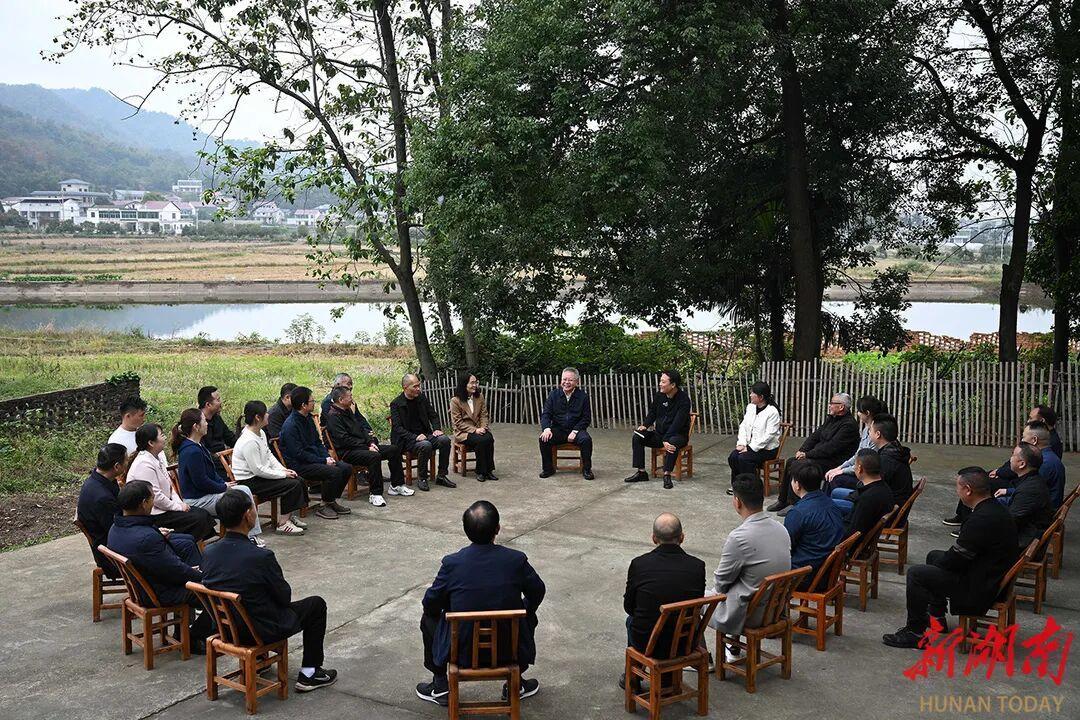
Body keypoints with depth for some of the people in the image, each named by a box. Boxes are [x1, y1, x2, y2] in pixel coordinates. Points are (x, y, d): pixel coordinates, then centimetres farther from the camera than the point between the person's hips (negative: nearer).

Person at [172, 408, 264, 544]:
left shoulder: (197, 446, 11)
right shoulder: (192, 451, -24)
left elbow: (210, 472, 19)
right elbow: (201, 482, -22)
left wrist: (224, 483, 6)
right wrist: (223, 487, -11)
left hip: (204, 493, 10)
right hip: (197, 500, -10)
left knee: (245, 490, 5)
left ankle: (254, 535, 6)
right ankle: (251, 536, 7)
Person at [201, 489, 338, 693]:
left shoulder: (208, 552, -11)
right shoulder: (261, 557, -29)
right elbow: (284, 597, -14)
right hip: (262, 631, -6)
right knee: (316, 604, 15)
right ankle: (309, 674, 19)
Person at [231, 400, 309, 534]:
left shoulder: (260, 433, 6)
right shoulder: (249, 442, -26)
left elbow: (269, 455, 17)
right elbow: (258, 470, -24)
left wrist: (283, 469, 3)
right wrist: (283, 474, -16)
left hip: (261, 474, 10)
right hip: (249, 482, -10)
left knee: (299, 480, 2)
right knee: (292, 485, -20)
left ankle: (290, 516, 12)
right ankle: (282, 524, -11)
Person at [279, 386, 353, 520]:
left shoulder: (308, 419, 12)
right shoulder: (290, 425, -18)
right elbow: (298, 454, -21)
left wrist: (327, 457, 1)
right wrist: (323, 461, -18)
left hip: (314, 460, 9)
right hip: (299, 465, -9)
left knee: (346, 468, -2)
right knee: (334, 472, -27)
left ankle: (332, 501, 11)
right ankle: (324, 506, -9)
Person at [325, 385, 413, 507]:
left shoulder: (348, 411, 18)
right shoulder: (333, 416, -13)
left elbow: (362, 428, 20)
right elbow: (344, 439, -19)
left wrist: (371, 442, 1)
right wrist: (367, 446, -17)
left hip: (362, 446, 10)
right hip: (346, 452, -10)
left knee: (394, 449, 1)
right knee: (374, 456, -36)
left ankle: (396, 485, 9)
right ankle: (375, 494, -28)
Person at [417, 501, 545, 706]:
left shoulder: (452, 563, -16)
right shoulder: (517, 560, -14)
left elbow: (431, 604, -2)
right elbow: (537, 593, 3)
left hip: (462, 652, 0)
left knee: (429, 618, 27)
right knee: (528, 615, 31)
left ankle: (440, 687, 33)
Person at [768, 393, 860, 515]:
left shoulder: (849, 425, -16)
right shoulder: (831, 418, 14)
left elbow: (831, 447, -22)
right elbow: (815, 435, 15)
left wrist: (807, 454, -18)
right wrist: (802, 450, 0)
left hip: (833, 461, -9)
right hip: (819, 456, 9)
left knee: (797, 466, -23)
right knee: (790, 462, -6)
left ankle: (794, 504, -13)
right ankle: (782, 500, 0)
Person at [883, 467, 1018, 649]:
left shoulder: (982, 519, -29)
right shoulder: (996, 509, 3)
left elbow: (955, 560, -21)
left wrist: (941, 561, -1)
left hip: (979, 589, -10)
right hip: (993, 577, 10)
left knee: (915, 574, -9)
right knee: (934, 556, 25)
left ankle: (914, 632, 1)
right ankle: (937, 618, 35)